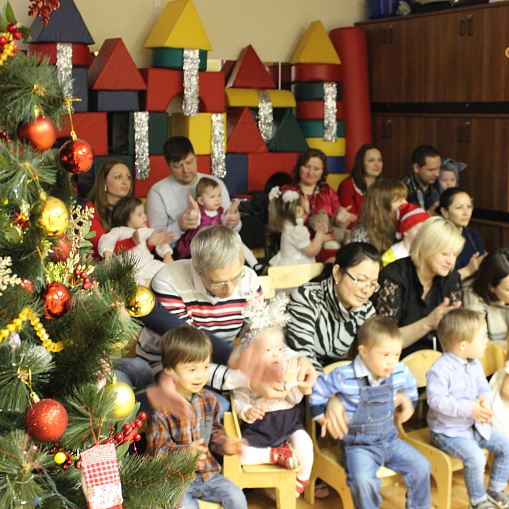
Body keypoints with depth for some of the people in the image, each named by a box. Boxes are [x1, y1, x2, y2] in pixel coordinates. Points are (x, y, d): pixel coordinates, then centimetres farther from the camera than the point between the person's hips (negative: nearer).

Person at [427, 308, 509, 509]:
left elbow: (484, 389, 9)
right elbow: (437, 400, -26)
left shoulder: (475, 364, 3)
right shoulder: (441, 369, -23)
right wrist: (469, 409, -31)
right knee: (475, 456, -26)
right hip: (448, 431, -8)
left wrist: (484, 403, -16)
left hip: (475, 425, 8)